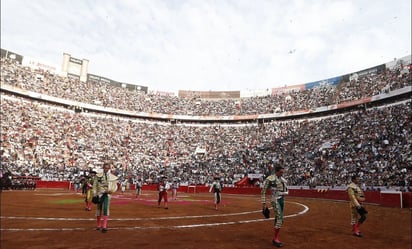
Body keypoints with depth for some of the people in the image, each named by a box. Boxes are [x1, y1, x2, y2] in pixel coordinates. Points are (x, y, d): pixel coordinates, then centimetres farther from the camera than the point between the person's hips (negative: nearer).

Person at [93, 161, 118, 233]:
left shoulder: (113, 177, 2)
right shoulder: (98, 176, 3)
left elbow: (115, 186, 4)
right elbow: (95, 185, 4)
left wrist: (111, 190, -15)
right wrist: (94, 194, -2)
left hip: (107, 194, -1)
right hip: (99, 194, 1)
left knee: (106, 208, -15)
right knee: (99, 209, 10)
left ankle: (104, 226, -14)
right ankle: (99, 225, 28)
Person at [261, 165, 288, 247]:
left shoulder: (283, 180, 11)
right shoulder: (270, 179, -11)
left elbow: (287, 191, 20)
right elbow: (263, 191, -9)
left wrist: (284, 193, 0)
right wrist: (263, 203, -10)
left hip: (282, 200, 8)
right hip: (275, 200, -8)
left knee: (278, 219, 12)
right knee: (279, 218, -16)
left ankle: (275, 238, 24)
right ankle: (275, 239, -6)